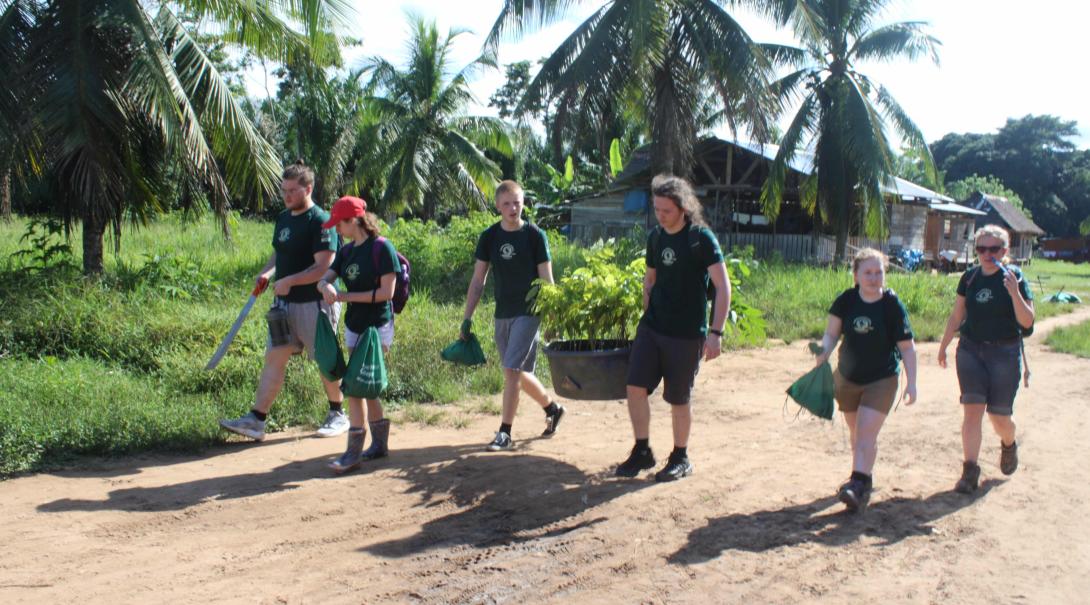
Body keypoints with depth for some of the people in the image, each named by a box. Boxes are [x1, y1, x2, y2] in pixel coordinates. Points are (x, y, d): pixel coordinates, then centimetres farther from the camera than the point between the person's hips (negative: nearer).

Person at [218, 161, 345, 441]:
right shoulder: (283, 217, 11)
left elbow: (324, 267, -21)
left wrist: (289, 281, -24)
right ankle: (256, 420, 6)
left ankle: (337, 415, 21)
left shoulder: (320, 221, -15)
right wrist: (268, 271, 5)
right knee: (274, 357, 5)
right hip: (285, 302, 8)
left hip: (315, 303, -8)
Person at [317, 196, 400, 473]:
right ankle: (379, 442, 26)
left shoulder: (382, 247, -13)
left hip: (377, 327, -8)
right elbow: (324, 278, 5)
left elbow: (386, 292, -17)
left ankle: (354, 452, -5)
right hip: (354, 326, 8)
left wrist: (346, 296, -16)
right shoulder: (347, 251, 11)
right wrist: (326, 286, -20)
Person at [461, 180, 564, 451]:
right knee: (518, 373, 13)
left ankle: (505, 433, -3)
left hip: (528, 312, -5)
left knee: (512, 370, -12)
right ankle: (553, 408, 36)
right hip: (502, 314, 5)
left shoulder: (535, 235, -6)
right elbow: (478, 281, 7)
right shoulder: (489, 237, 5)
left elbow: (547, 281, -5)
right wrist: (467, 319, 3)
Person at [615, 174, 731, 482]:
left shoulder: (701, 238, -12)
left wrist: (716, 333, -19)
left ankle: (681, 458, 23)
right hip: (651, 327, 5)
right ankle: (642, 451, 14)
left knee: (678, 399, 4)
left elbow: (723, 287, -14)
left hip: (686, 333, -5)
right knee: (635, 387, -2)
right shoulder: (655, 237, 7)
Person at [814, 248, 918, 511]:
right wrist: (823, 352, -23)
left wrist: (911, 382, -11)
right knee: (856, 433, 16)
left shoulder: (892, 305, -12)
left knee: (866, 434, -13)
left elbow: (907, 346, -8)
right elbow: (831, 333, -2)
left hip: (882, 380, -4)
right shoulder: (846, 300, -6)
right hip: (847, 378, 4)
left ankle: (859, 484, -16)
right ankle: (864, 475, 35)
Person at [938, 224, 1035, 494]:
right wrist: (943, 346, 16)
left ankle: (1009, 445, 39)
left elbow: (1027, 322, -12)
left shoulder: (1014, 277, -7)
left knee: (999, 417, 5)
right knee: (972, 409, -7)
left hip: (1005, 353, -2)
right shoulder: (970, 278, 4)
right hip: (970, 350, 2)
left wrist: (1015, 292, -25)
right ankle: (970, 470, -2)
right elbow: (956, 316, 13)